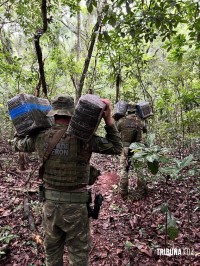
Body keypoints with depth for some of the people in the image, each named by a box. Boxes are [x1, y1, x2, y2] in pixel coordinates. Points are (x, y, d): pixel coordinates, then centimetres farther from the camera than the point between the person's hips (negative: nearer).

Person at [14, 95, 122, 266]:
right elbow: (116, 148, -9)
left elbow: (18, 144, 15)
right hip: (75, 206, -4)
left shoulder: (40, 137, -7)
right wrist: (108, 118, -11)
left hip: (50, 203, 4)